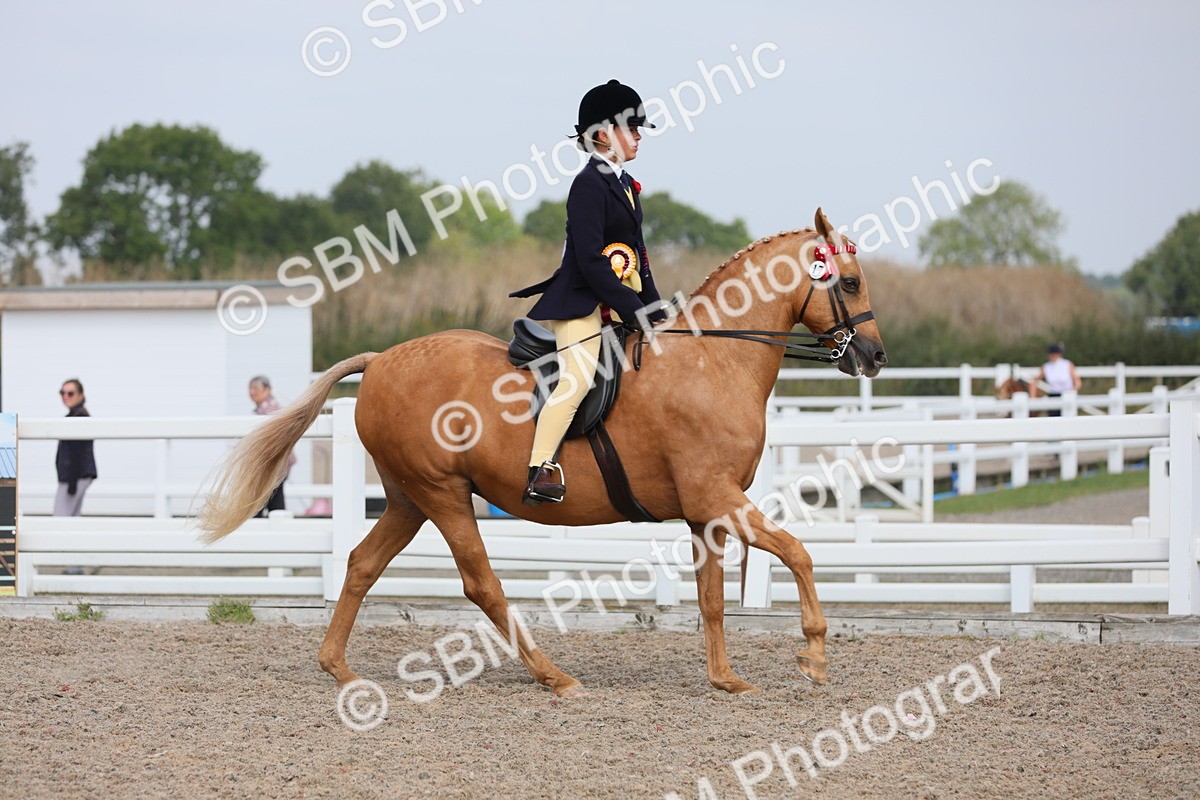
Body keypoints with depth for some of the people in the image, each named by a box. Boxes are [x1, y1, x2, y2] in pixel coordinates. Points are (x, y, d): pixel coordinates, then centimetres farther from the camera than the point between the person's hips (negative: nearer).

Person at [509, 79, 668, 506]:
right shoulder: (589, 185, -13)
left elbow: (636, 253, 21)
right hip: (582, 302, -10)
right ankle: (541, 470, -28)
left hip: (620, 301, 10)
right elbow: (590, 261, -20)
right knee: (578, 378, -23)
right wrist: (633, 310, -20)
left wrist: (654, 308, 10)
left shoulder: (625, 184, 16)